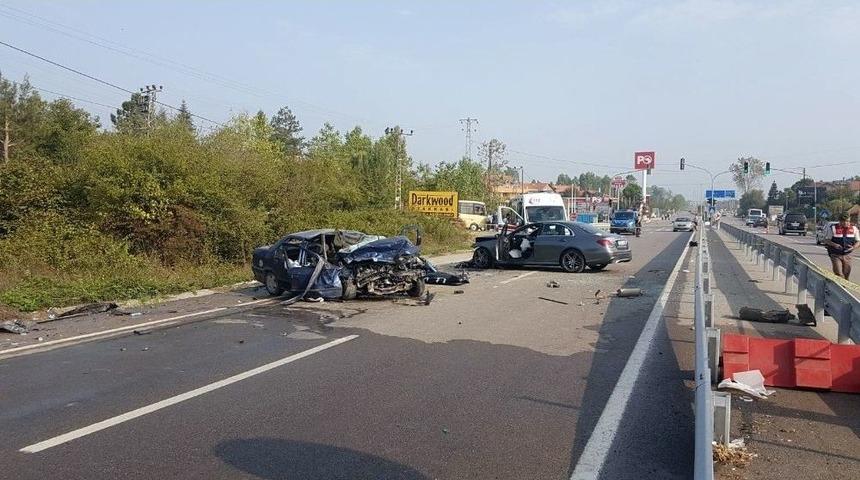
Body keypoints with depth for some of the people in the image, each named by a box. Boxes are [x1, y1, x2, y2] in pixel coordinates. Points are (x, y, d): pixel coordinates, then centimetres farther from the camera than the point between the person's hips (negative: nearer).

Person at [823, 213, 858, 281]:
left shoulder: (854, 229, 4)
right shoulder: (833, 228, -5)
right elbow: (826, 240, -2)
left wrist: (853, 247, -11)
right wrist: (834, 244, -21)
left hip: (847, 255, 3)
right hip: (836, 255, -3)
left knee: (846, 275, 9)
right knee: (839, 275, -13)